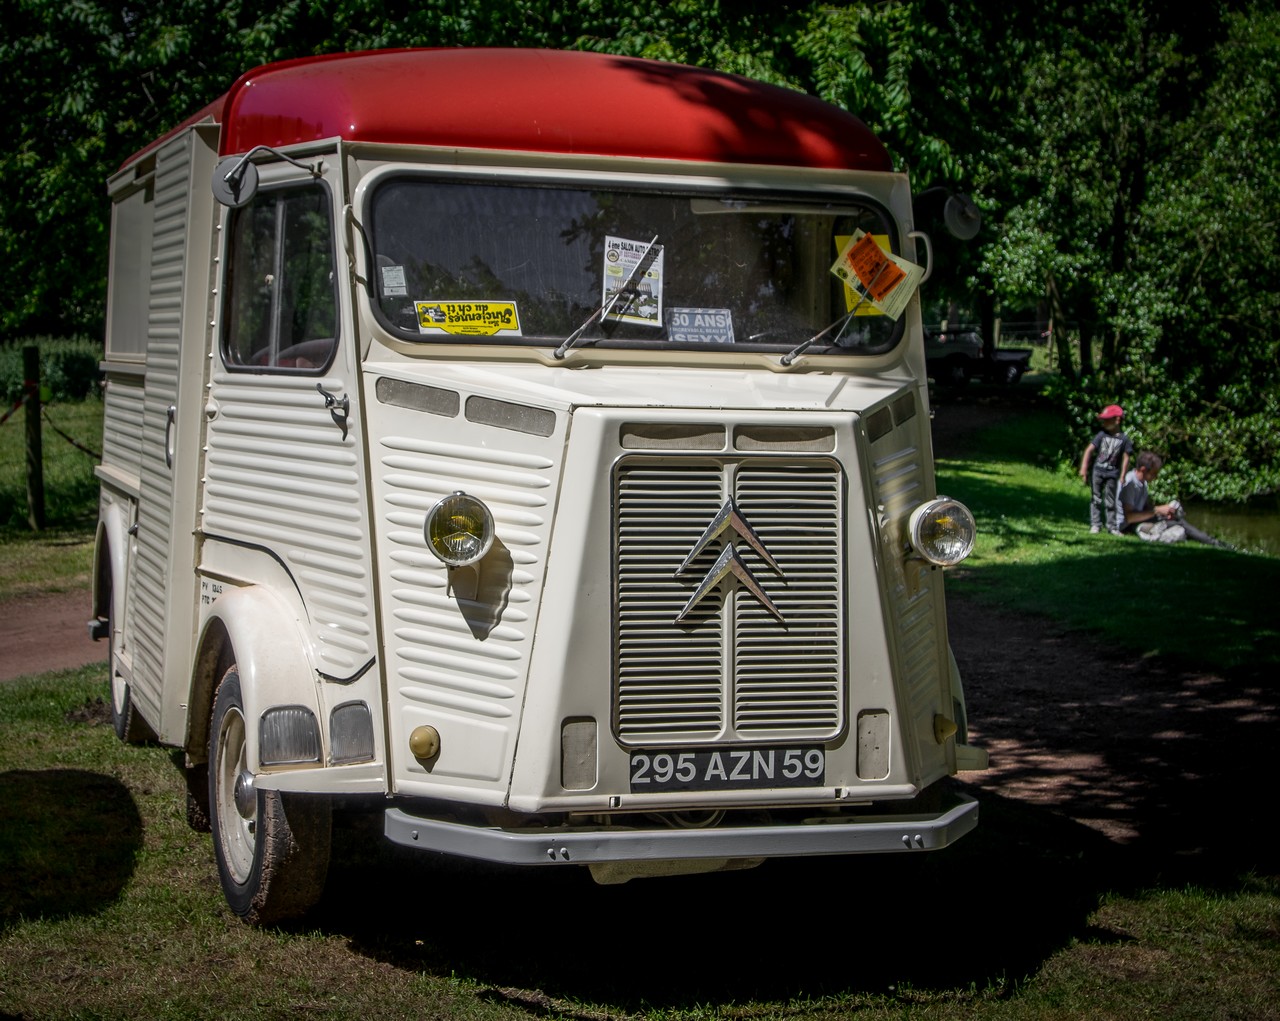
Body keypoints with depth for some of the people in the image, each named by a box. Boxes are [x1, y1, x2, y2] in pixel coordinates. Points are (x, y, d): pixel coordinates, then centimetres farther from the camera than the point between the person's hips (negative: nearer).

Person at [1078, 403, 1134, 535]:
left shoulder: (1124, 439, -1)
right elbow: (1089, 450, -1)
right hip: (1098, 471, 1)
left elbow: (1126, 459, 2)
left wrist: (1122, 477, -1)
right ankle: (1095, 524, 7)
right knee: (1096, 498, 4)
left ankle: (1112, 526, 9)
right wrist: (1084, 468, -8)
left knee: (1110, 501, 5)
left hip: (1112, 473, -1)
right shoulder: (1102, 435, 2)